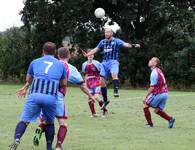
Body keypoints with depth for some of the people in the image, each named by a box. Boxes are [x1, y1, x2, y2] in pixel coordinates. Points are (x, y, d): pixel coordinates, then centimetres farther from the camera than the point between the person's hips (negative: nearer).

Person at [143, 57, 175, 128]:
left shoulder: (154, 73, -16)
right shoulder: (159, 71, 11)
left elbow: (152, 87, -19)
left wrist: (145, 97, -13)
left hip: (158, 94, -8)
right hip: (165, 93, 8)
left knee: (145, 106, 6)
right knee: (157, 110, 16)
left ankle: (150, 124, 6)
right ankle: (170, 119, 0)